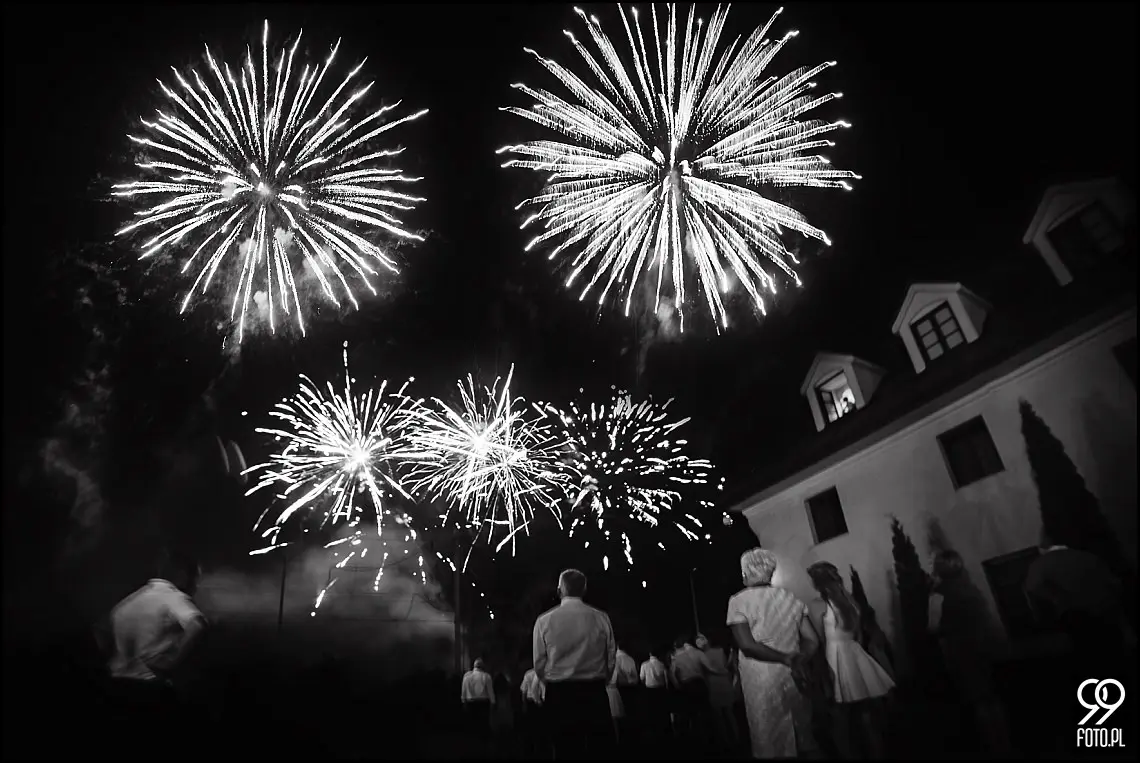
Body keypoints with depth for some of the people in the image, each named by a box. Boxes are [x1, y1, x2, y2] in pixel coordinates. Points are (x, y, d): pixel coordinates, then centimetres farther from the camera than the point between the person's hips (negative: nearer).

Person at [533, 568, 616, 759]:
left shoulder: (544, 620, -5)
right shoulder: (601, 618, -3)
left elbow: (539, 664, -3)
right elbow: (611, 658, 0)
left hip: (559, 694, 0)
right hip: (595, 693, 0)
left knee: (567, 751, 10)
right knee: (600, 748, 11)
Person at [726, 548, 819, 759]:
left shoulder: (738, 601, -7)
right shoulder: (790, 597, 4)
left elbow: (748, 645, -16)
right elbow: (812, 641, 2)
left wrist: (787, 659, -11)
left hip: (761, 680, -4)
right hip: (795, 676, 4)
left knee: (771, 738, 8)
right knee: (801, 734, 17)